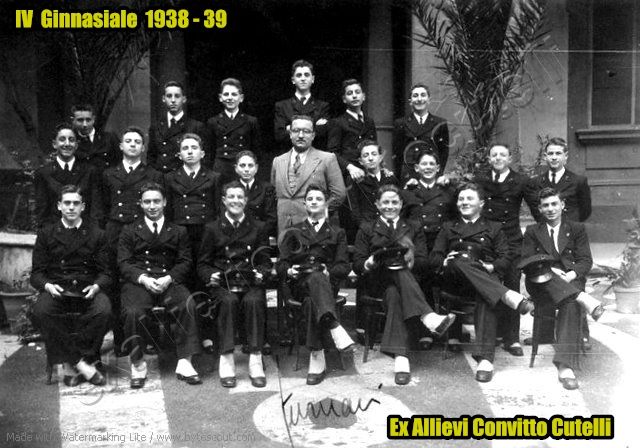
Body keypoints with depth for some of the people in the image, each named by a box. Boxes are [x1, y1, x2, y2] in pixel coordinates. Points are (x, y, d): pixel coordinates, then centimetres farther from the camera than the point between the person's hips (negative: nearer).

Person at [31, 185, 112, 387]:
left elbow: (106, 272, 8)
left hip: (87, 290, 0)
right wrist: (48, 286, -15)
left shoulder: (96, 234, 12)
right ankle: (80, 363, -23)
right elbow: (37, 272, 7)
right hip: (55, 289, 0)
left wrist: (96, 286, -14)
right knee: (41, 310, -32)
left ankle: (73, 363, -18)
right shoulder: (46, 234, 12)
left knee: (103, 309, -32)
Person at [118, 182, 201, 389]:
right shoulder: (129, 231, 16)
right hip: (138, 282, 0)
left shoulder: (178, 232, 18)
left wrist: (168, 278, -11)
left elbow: (184, 262, 8)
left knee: (188, 304, -30)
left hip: (169, 282, 1)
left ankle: (184, 363, -24)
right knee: (133, 312, -32)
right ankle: (138, 364, -13)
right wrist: (143, 278, -13)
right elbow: (124, 263, 5)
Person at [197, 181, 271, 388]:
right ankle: (226, 360, -29)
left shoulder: (258, 228, 15)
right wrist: (210, 276, -9)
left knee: (254, 301, -33)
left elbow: (265, 262, 14)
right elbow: (203, 263, 12)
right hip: (222, 284, 0)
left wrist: (260, 273, -8)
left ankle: (255, 361, -29)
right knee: (228, 301, -34)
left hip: (250, 283, 1)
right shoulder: (212, 229, 12)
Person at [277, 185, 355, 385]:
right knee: (315, 278, -39)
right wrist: (289, 271, -11)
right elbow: (282, 264, 13)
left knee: (311, 300, -38)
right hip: (299, 283, 0)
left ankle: (317, 359, -47)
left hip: (327, 282, 0)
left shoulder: (337, 233, 24)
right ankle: (334, 327, -58)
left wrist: (329, 271, -12)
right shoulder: (294, 232, 26)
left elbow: (343, 266, 10)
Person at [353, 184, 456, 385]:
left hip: (408, 277, 1)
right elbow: (357, 265, 8)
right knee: (398, 284, -38)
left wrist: (410, 260, -16)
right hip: (378, 282, -1)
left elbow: (423, 263, 9)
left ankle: (400, 357, -51)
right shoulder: (367, 229, 20)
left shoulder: (413, 229, 23)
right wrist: (371, 262, -16)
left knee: (395, 294, -37)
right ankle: (429, 318, -56)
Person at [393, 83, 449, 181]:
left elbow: (444, 152, 7)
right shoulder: (400, 124, 7)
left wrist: (439, 174, -4)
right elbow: (397, 153, 5)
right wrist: (400, 177, -3)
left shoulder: (440, 124, 8)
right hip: (408, 176, 0)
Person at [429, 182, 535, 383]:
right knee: (461, 260, -36)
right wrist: (445, 261, -7)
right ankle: (508, 296, -49)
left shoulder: (493, 228, 24)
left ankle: (485, 358, -45)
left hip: (486, 277, 0)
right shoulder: (448, 228, 28)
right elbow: (433, 258, 16)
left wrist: (490, 267, -10)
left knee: (486, 298, -38)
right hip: (454, 280, 1)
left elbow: (505, 258, 11)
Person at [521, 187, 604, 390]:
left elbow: (586, 261, 7)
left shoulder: (577, 229, 19)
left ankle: (565, 365, -44)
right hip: (541, 285, 1)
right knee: (542, 270, -35)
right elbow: (526, 262, 6)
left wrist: (571, 275, -15)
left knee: (571, 304, -35)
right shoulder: (532, 231, 20)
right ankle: (582, 298, -45)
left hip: (570, 282, 0)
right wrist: (551, 270, -14)